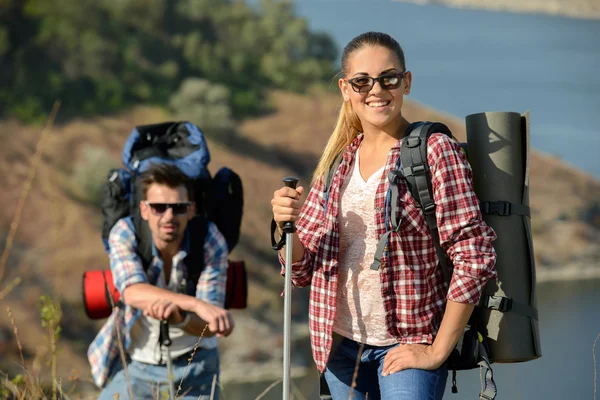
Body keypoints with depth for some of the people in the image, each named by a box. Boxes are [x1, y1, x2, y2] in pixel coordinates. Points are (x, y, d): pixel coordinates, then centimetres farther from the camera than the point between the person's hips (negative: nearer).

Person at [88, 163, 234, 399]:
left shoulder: (211, 241, -19)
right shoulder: (124, 233, -19)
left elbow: (208, 325, -25)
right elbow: (133, 292, -38)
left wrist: (179, 317, -50)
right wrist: (197, 305, -54)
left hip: (192, 365, 0)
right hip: (134, 362, 0)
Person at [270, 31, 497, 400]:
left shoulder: (436, 151, -7)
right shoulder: (337, 163, 8)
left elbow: (474, 257, -12)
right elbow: (303, 271, 10)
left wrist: (438, 351, -12)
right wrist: (287, 226, -10)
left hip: (408, 345, -5)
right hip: (342, 342, 5)